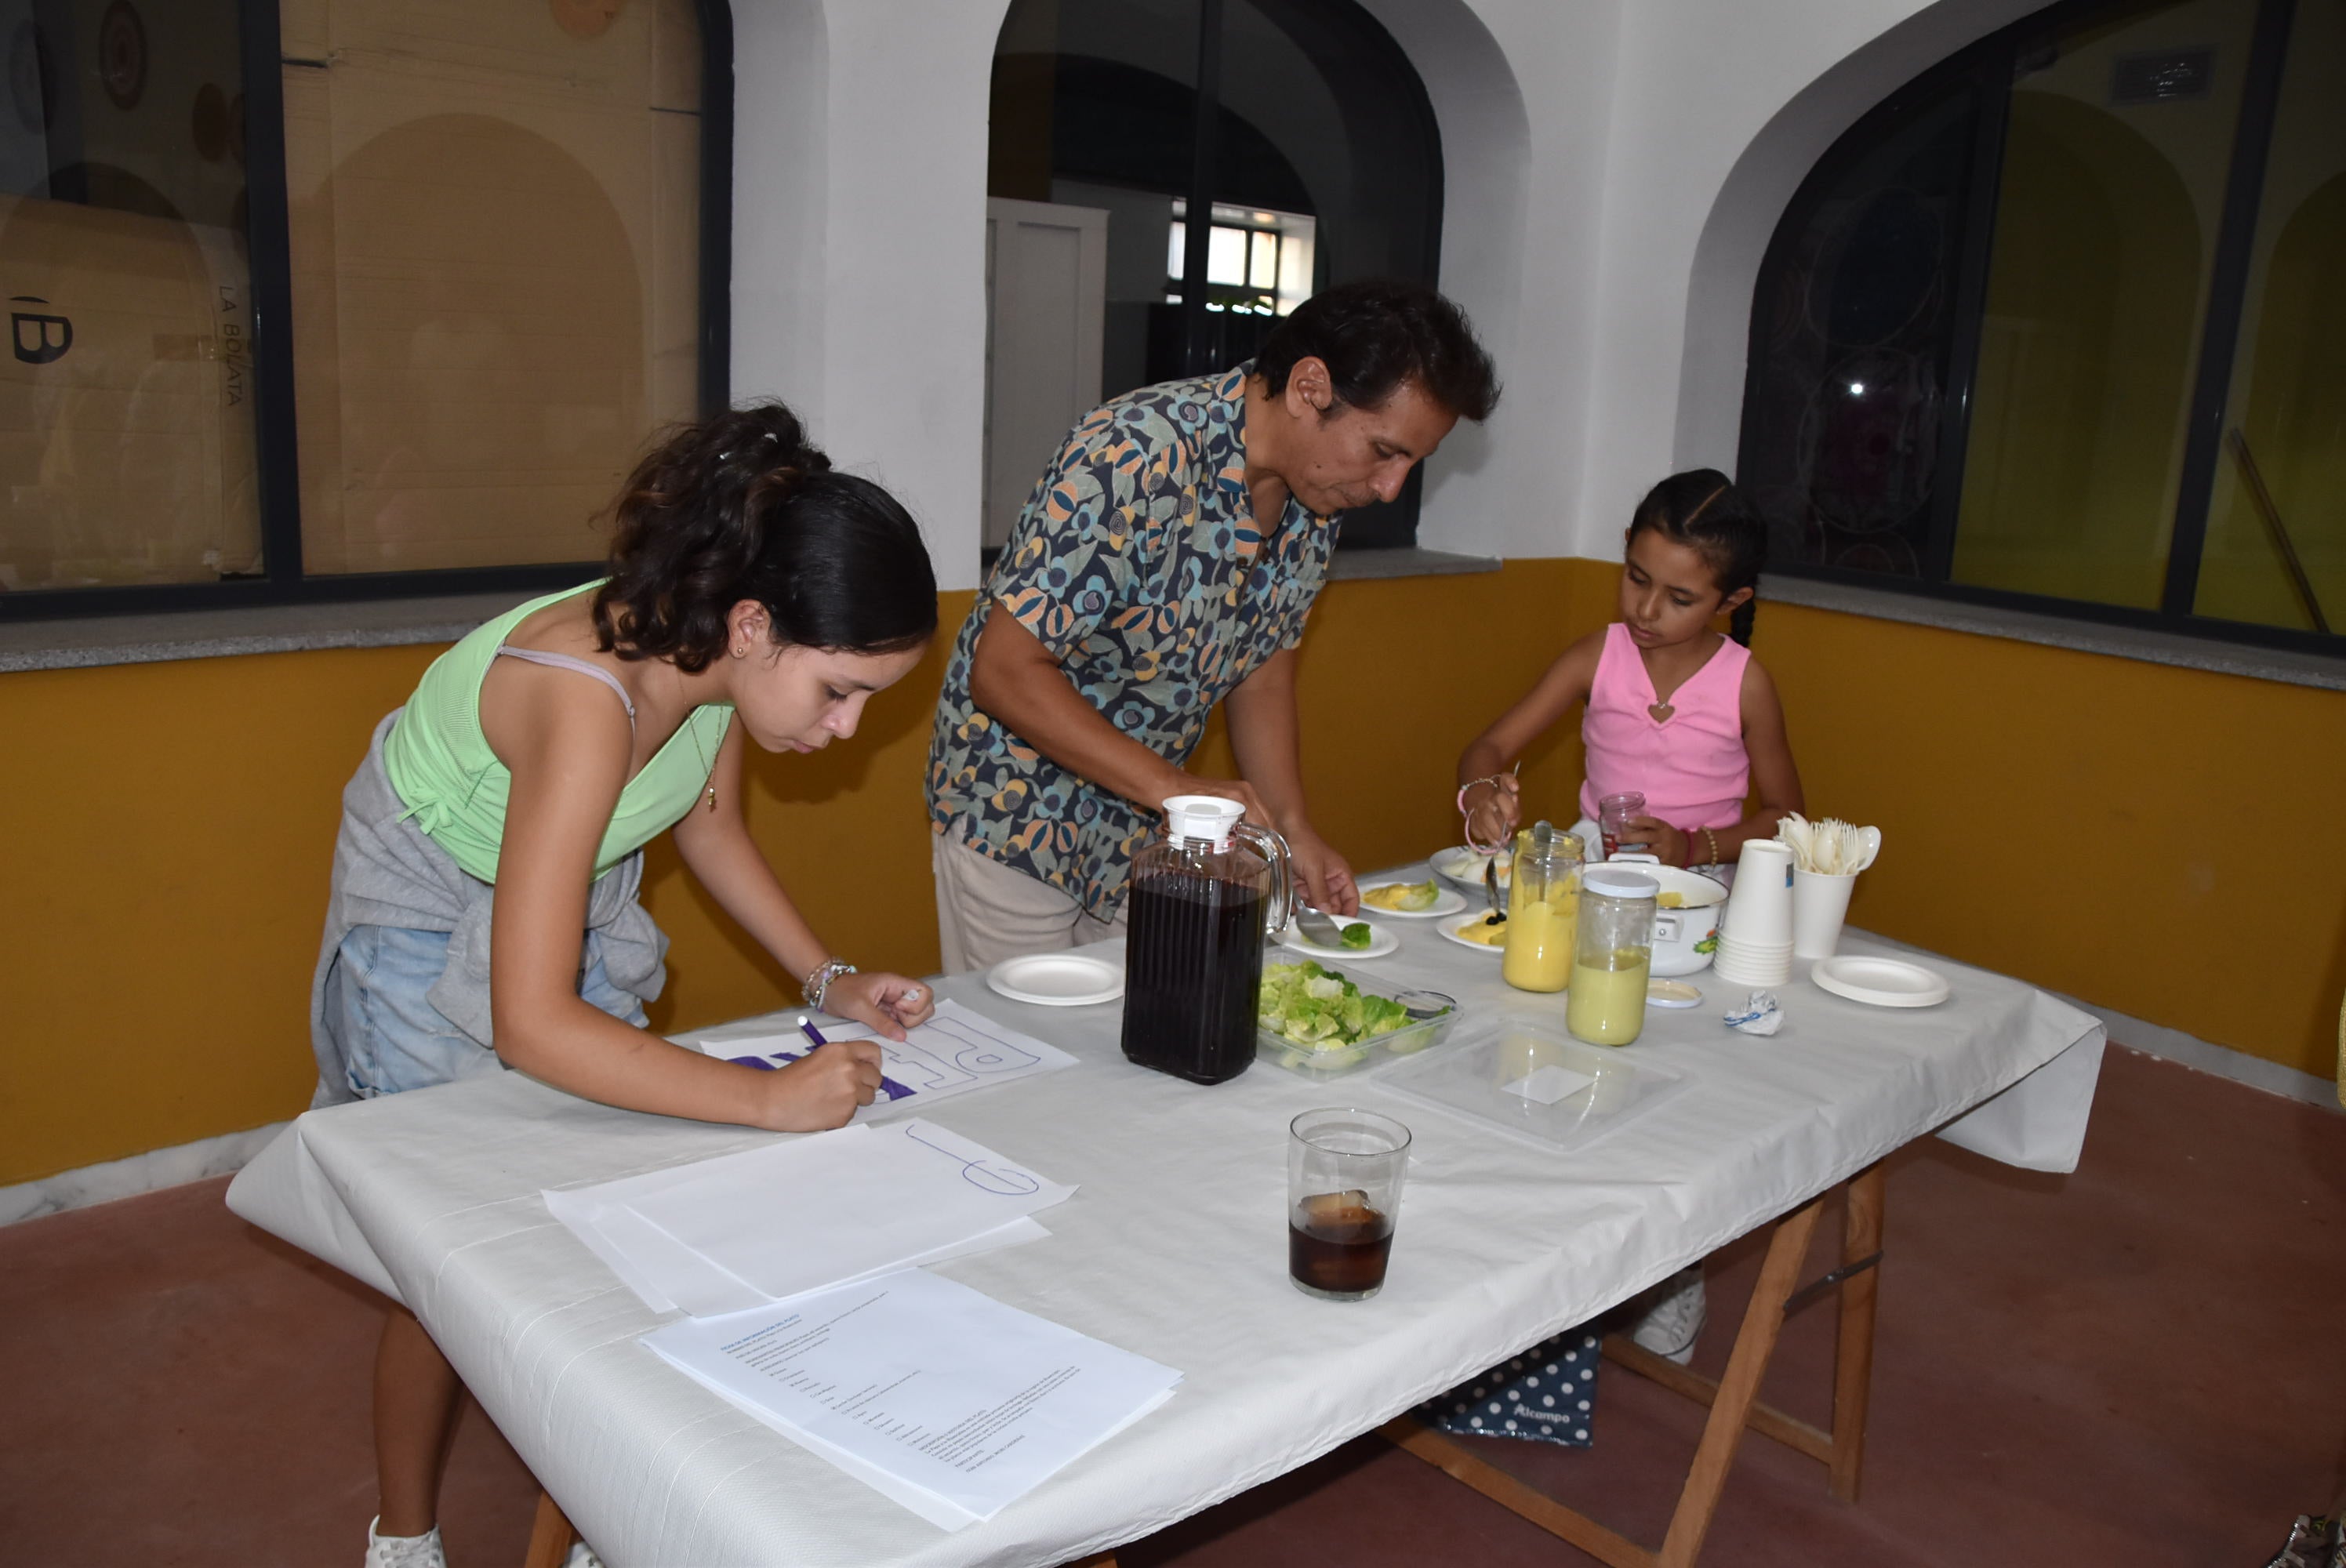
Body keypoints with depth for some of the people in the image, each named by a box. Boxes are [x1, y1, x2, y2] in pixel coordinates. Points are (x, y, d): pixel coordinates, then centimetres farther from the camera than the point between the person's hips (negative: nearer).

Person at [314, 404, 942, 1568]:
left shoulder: (722, 654, -19)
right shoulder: (591, 698, -42)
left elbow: (708, 824, 0)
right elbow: (531, 1025, -42)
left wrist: (831, 979, -10)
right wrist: (767, 1099, -41)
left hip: (573, 896, 7)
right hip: (434, 923, -6)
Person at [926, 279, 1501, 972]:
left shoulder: (1313, 499, -4)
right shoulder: (1137, 459, -28)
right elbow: (1005, 672, -26)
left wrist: (1294, 829, -3)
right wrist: (1174, 787, -30)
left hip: (1147, 829, 7)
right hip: (1020, 817, -6)